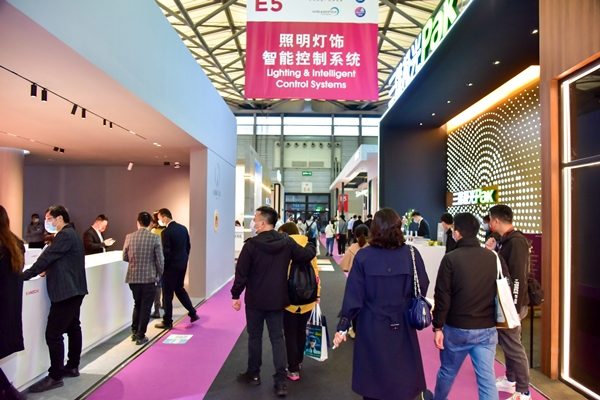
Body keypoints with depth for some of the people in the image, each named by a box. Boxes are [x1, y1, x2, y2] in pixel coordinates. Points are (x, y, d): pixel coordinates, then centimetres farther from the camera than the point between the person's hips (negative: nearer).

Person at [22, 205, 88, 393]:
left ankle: (55, 377, -1)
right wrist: (48, 270, 3)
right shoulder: (70, 234, 17)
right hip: (73, 289, 11)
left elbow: (47, 256, -20)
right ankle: (72, 367, 26)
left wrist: (25, 275, -13)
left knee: (53, 334, -7)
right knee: (73, 328, 16)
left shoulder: (65, 235, -16)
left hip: (66, 291, -11)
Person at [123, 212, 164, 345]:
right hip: (149, 278, -3)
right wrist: (159, 275, 6)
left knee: (137, 304, 22)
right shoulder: (155, 238, -12)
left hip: (133, 277, 3)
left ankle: (134, 332, 30)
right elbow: (160, 260, -9)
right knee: (145, 307, 8)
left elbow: (125, 257, 5)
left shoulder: (129, 237, -4)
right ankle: (140, 336, 13)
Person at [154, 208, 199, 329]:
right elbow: (188, 246, 10)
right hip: (182, 264, 8)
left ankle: (167, 322, 16)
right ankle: (193, 313, 22)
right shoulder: (183, 228, 4)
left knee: (167, 294, 6)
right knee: (179, 289, 22)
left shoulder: (166, 232, -18)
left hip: (171, 266, -7)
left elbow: (166, 252, -18)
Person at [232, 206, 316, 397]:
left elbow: (241, 273, -12)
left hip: (255, 300, -2)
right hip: (277, 299, 3)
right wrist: (310, 244, 24)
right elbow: (308, 255, 1)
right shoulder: (287, 241, -6)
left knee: (255, 336, 14)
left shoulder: (251, 244, -15)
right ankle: (281, 381, 7)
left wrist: (235, 295, 0)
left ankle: (253, 374, 28)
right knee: (277, 338, 9)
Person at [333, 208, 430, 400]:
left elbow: (353, 295, -11)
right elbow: (422, 288, -3)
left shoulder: (363, 256, -12)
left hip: (372, 328, 0)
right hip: (403, 328, 1)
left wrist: (342, 327, -3)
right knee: (403, 379, 19)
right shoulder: (411, 254, -10)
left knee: (373, 382, 17)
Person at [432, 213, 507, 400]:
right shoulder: (493, 257, -2)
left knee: (447, 372, 18)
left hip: (457, 328, -2)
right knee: (487, 378, 6)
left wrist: (438, 327, -5)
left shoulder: (451, 258, -12)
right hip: (487, 329, 2)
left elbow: (442, 296, -11)